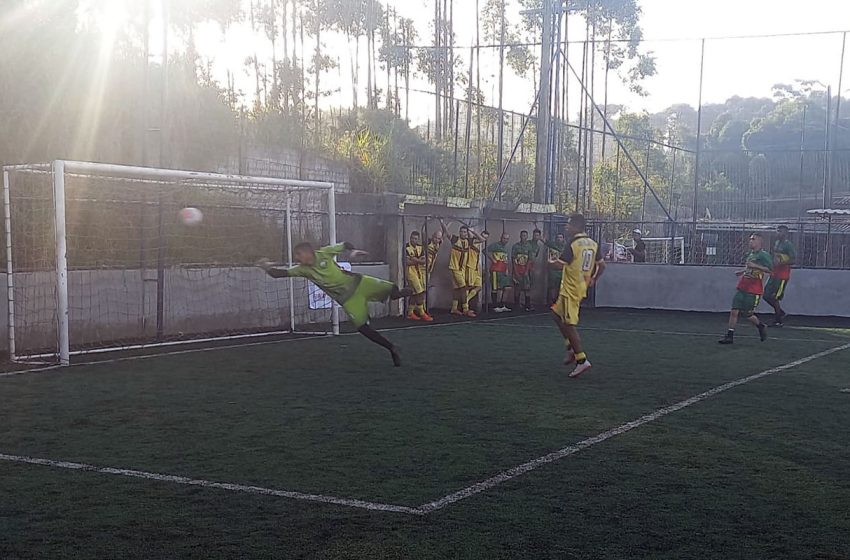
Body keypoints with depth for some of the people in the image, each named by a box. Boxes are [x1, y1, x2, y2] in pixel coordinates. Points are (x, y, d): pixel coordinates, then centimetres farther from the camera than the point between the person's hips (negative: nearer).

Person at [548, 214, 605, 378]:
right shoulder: (593, 244, 7)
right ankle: (571, 349, 21)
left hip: (570, 290, -9)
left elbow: (561, 264, -19)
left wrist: (552, 260, 3)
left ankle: (582, 360, -8)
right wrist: (593, 280, 27)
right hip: (582, 288, 9)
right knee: (557, 314, 24)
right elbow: (602, 265, 13)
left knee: (569, 324, -5)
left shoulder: (572, 243, -16)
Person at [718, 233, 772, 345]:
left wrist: (754, 266, -25)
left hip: (753, 291, -7)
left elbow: (770, 269, -21)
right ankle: (730, 336, 2)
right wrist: (743, 271, 24)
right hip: (742, 288, 7)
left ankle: (761, 327, 27)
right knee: (734, 311, -2)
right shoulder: (750, 254, 15)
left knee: (748, 315, -2)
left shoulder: (764, 255, -10)